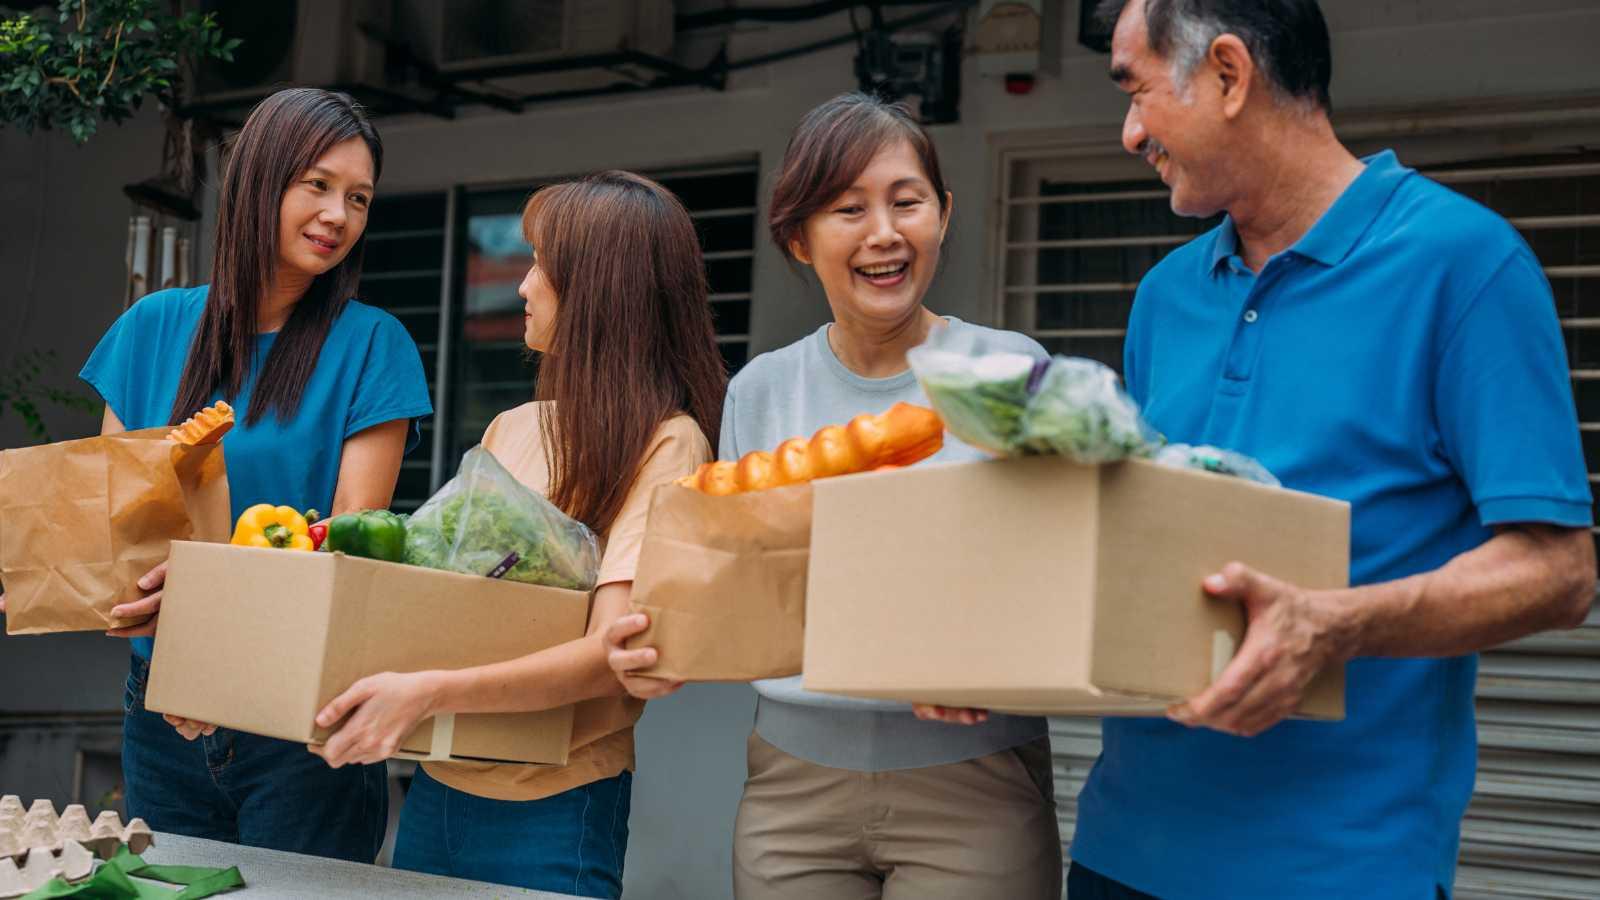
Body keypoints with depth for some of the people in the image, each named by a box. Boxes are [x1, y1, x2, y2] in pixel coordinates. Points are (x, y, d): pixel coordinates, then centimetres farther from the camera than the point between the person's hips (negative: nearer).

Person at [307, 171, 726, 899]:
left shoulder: (665, 444, -12)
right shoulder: (512, 431, 9)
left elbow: (610, 657, -21)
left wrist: (431, 692, -32)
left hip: (552, 809, -6)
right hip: (438, 788, 6)